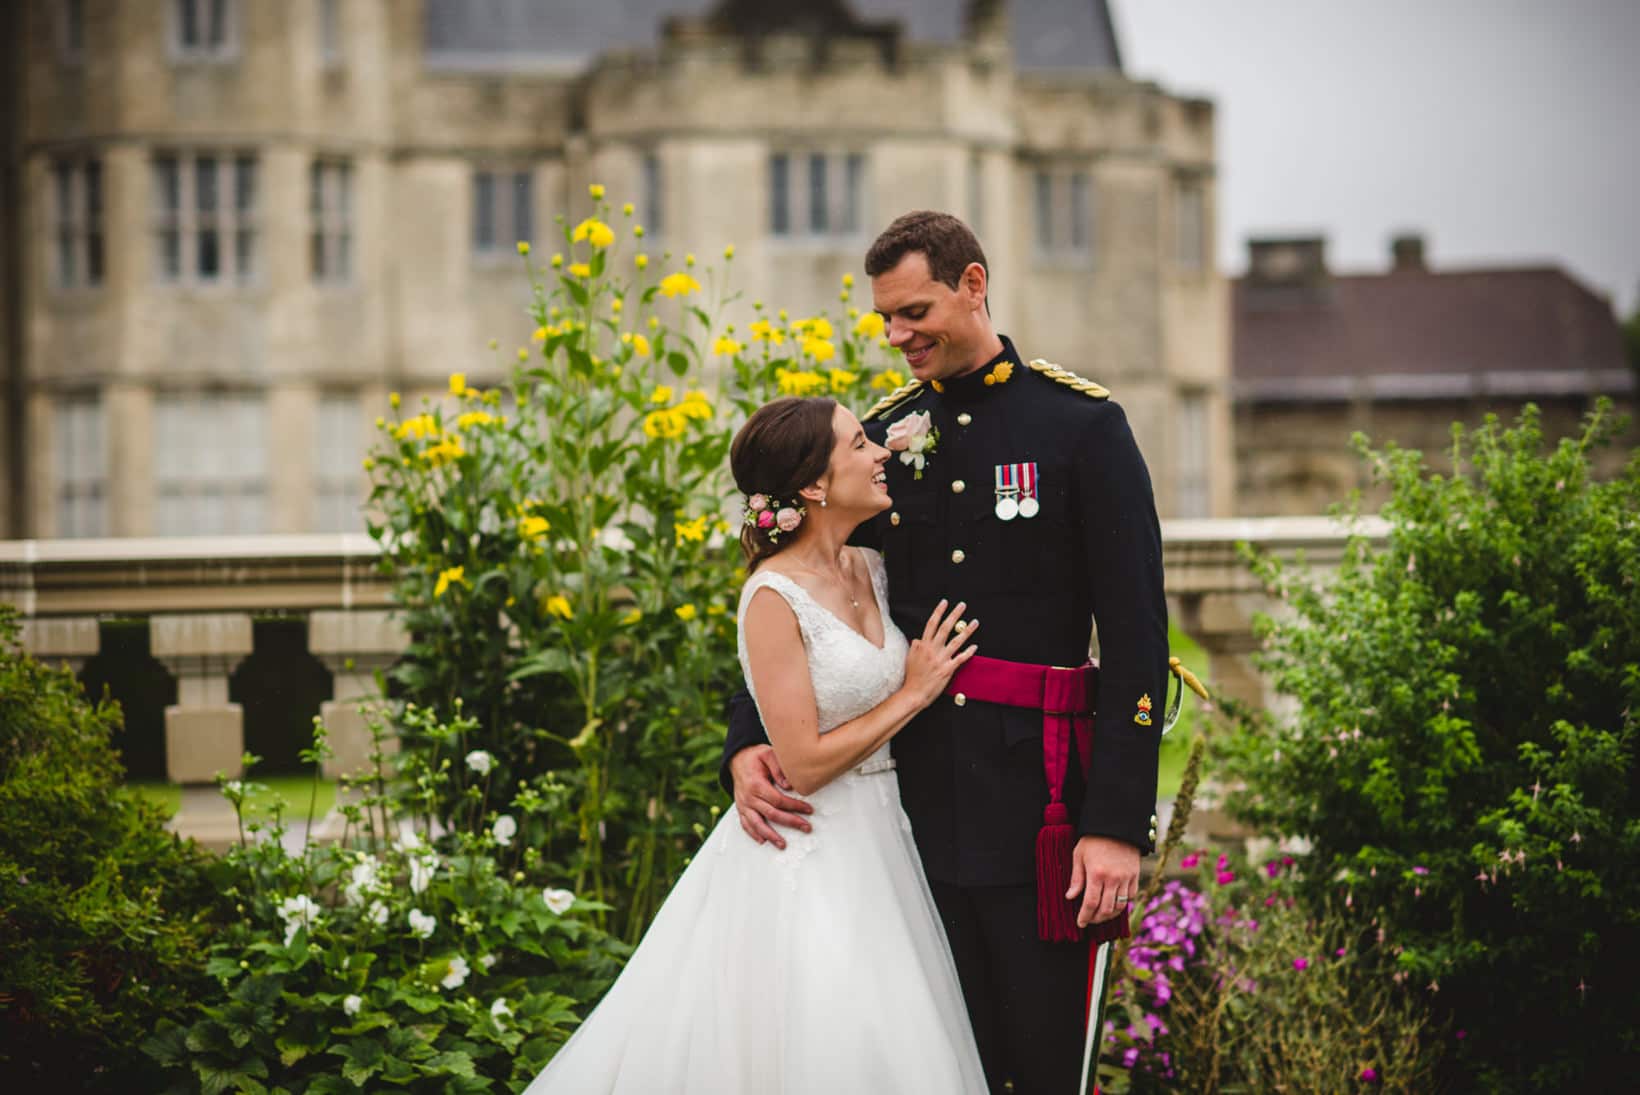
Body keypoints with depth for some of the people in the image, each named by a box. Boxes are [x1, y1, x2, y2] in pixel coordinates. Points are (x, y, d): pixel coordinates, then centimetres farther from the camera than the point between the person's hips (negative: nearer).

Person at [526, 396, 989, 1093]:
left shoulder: (868, 571, 6)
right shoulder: (774, 597, -16)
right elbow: (804, 764, -19)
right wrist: (911, 696, -13)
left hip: (877, 845, 8)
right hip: (806, 859, -8)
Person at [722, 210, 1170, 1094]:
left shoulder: (1083, 425, -1)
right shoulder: (883, 438, 12)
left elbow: (1136, 632, -6)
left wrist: (1119, 822, -13)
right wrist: (746, 745, -3)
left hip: (1038, 801, -4)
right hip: (916, 801, 4)